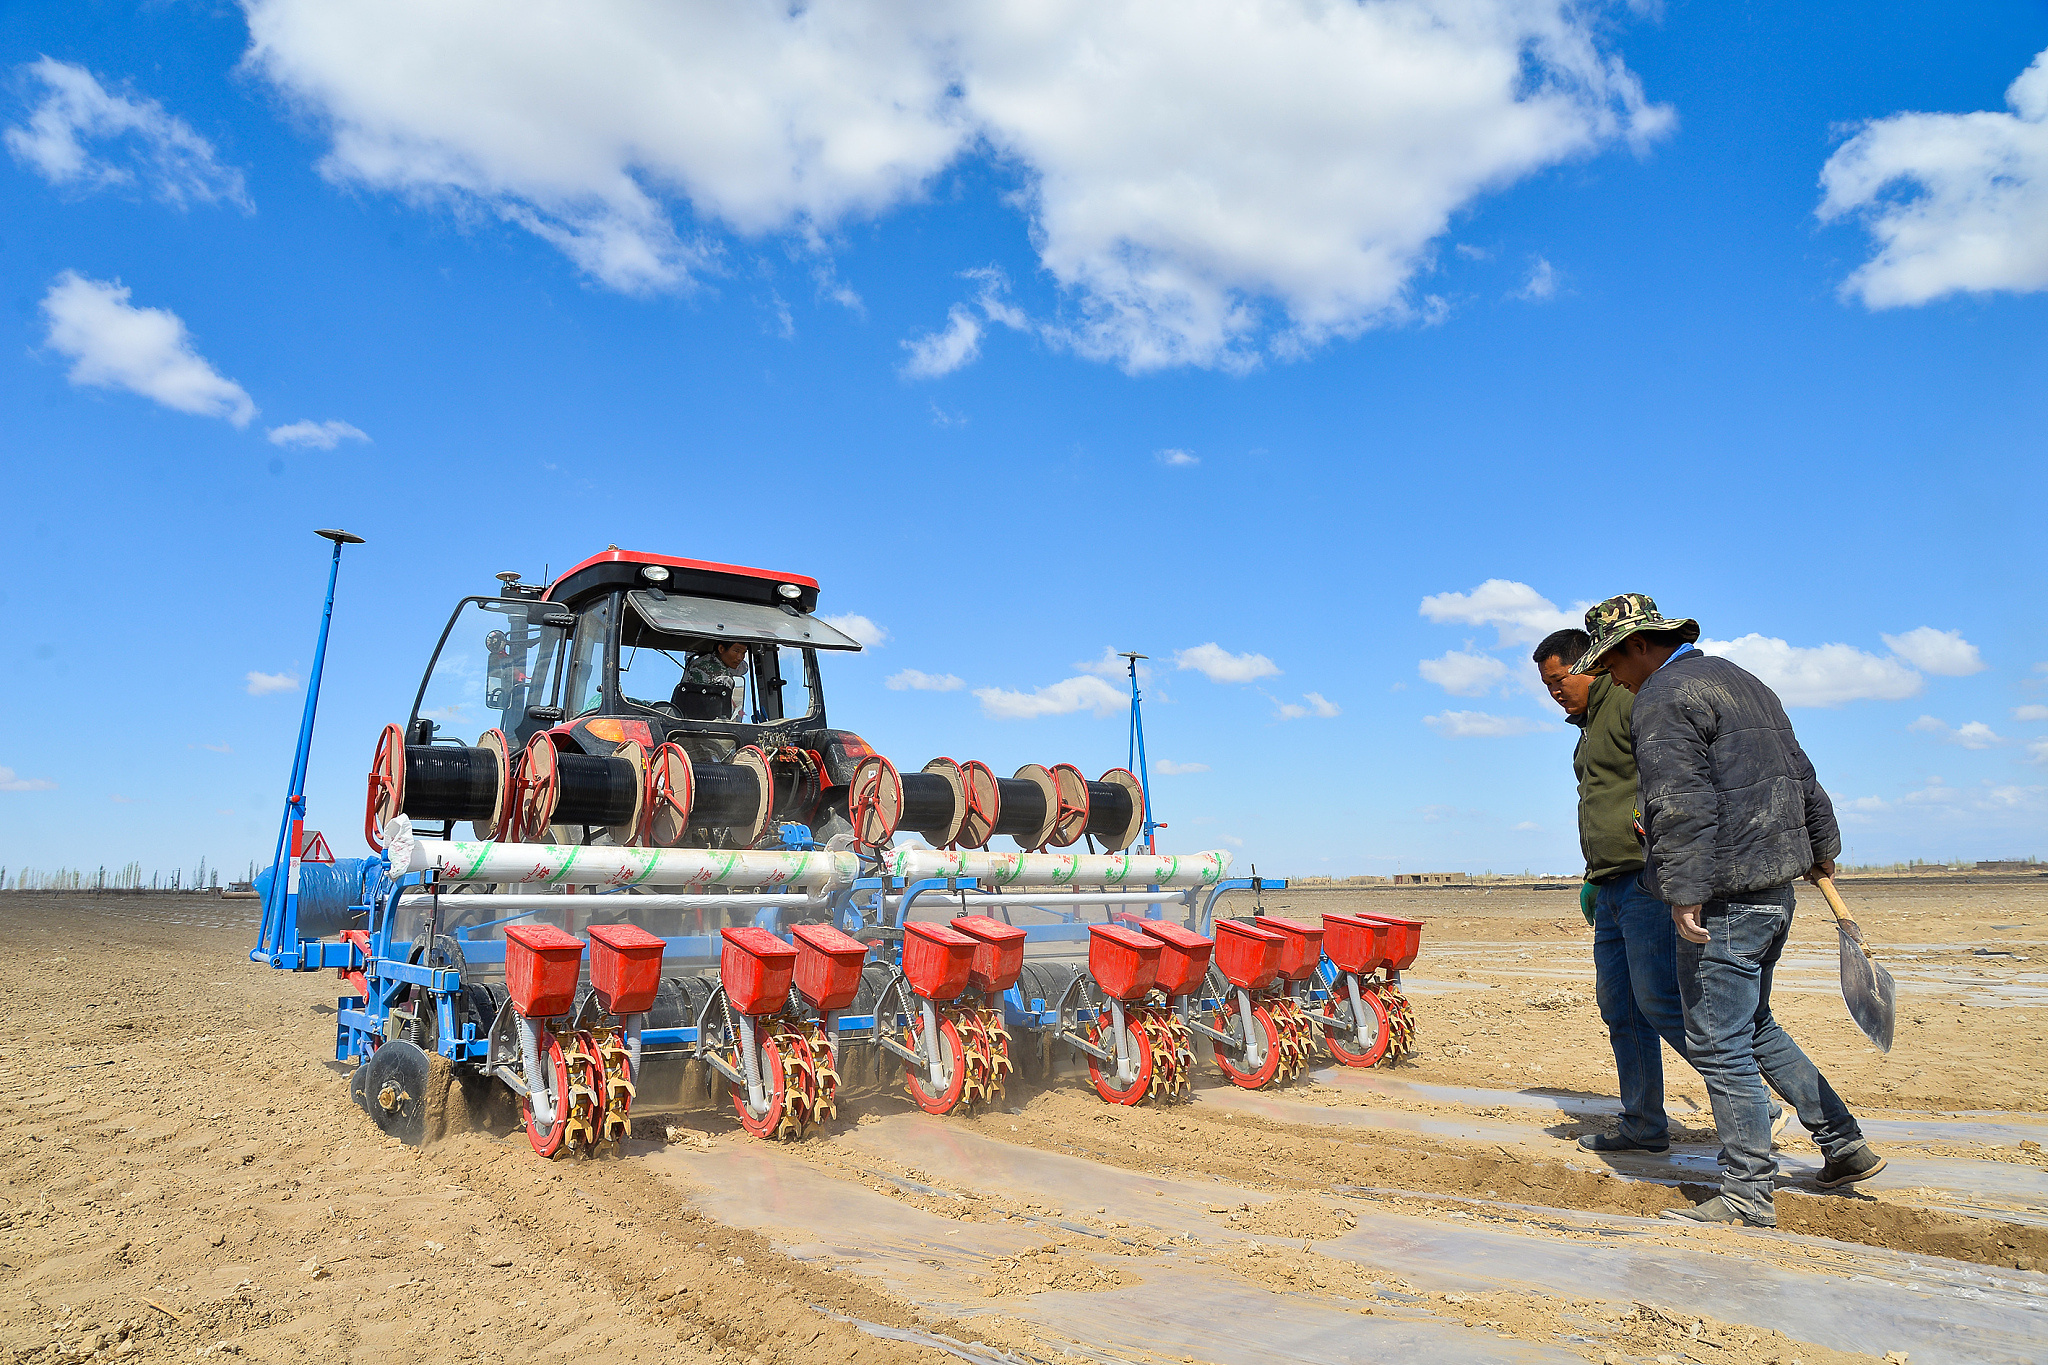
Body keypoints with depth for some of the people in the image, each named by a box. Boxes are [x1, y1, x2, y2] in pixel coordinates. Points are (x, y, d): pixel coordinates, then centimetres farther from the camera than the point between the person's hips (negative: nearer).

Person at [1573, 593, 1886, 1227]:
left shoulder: (1662, 698, -12)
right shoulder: (1740, 679, 19)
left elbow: (1680, 805, -23)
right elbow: (1801, 774, 26)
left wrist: (1685, 892, -23)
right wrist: (1821, 848, 36)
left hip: (1726, 896, -10)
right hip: (1773, 886, 11)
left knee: (1718, 1044, -3)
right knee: (1753, 1026, 23)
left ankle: (1748, 1196, 5)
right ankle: (1845, 1145, 30)